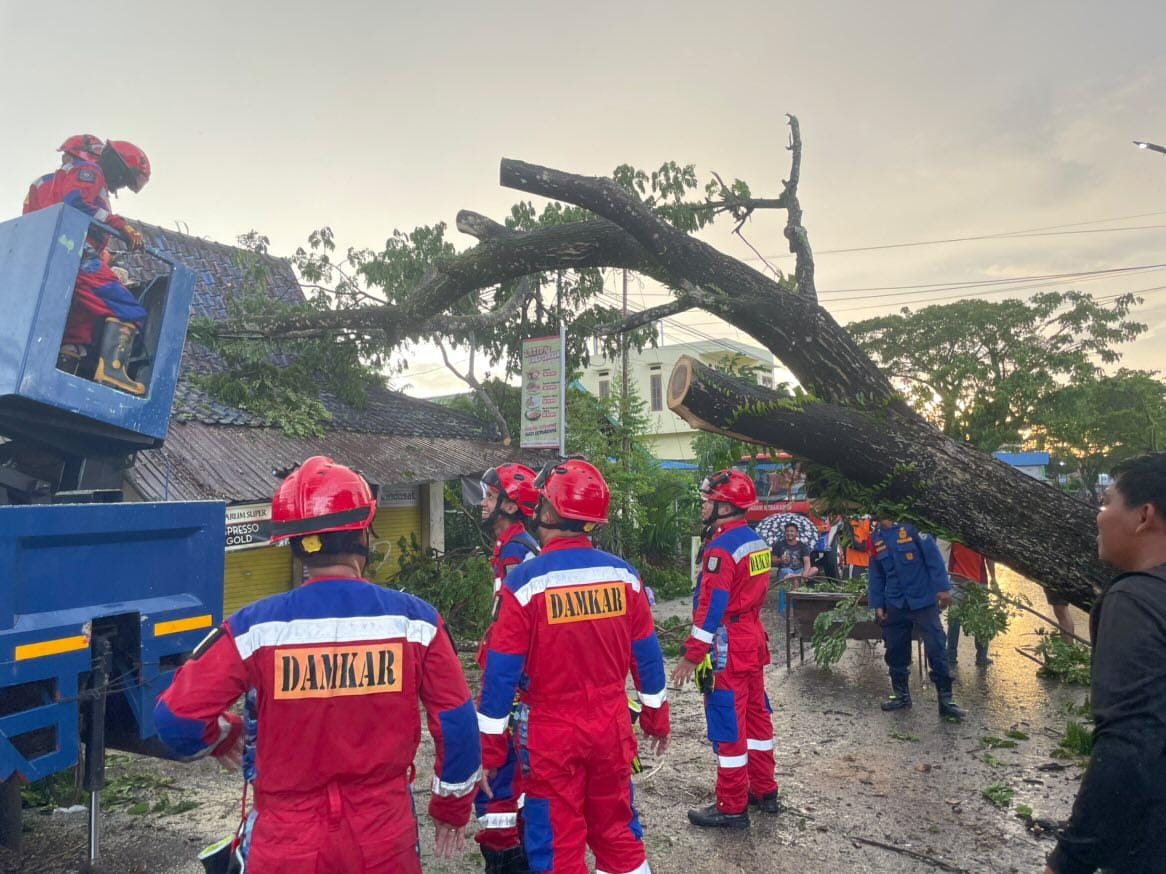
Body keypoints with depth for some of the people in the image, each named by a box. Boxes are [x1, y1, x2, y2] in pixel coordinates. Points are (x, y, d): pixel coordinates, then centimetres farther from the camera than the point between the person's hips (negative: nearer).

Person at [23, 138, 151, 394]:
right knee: (129, 312, -16)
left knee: (78, 331, 9)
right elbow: (76, 205, -16)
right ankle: (111, 369, -33)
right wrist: (120, 225, -16)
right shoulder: (88, 171, 3)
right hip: (76, 258, -10)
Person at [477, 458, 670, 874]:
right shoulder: (624, 574, -5)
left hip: (550, 734, -4)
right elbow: (646, 655, 4)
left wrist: (489, 743, -3)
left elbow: (502, 670, -13)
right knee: (618, 832, 21)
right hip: (611, 727, 4)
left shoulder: (524, 581, -18)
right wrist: (656, 714, 17)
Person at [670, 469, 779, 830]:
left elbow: (711, 608, -22)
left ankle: (732, 807, 11)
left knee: (728, 725, 0)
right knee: (756, 714, 18)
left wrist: (691, 656, -18)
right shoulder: (756, 541, 8)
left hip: (727, 648, -9)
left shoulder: (721, 548, -20)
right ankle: (765, 791, 31)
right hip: (753, 639, 9)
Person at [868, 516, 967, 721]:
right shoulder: (875, 537, 6)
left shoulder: (911, 527, -9)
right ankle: (901, 695, 26)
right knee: (895, 651, 10)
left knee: (936, 649, -4)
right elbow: (876, 574, 12)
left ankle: (946, 700, 6)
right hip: (894, 605, 5)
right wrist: (877, 605, 11)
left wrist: (942, 588, -13)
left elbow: (933, 556, -10)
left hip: (923, 600, -5)